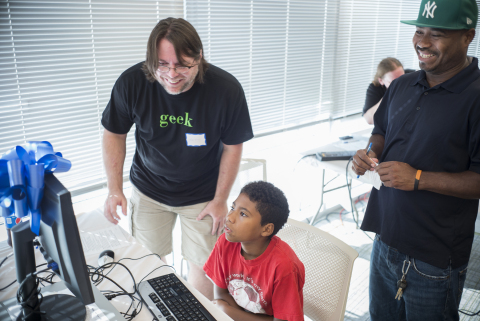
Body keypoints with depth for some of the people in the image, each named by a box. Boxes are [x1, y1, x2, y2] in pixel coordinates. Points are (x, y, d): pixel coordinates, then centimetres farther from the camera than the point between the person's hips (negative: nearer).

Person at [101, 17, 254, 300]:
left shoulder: (227, 89, -24)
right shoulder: (132, 83, -21)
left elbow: (232, 146, -10)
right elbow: (114, 134, -5)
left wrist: (220, 200, -7)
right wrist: (115, 189, -11)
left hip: (202, 195, -1)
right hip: (149, 190, 2)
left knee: (201, 265, 6)